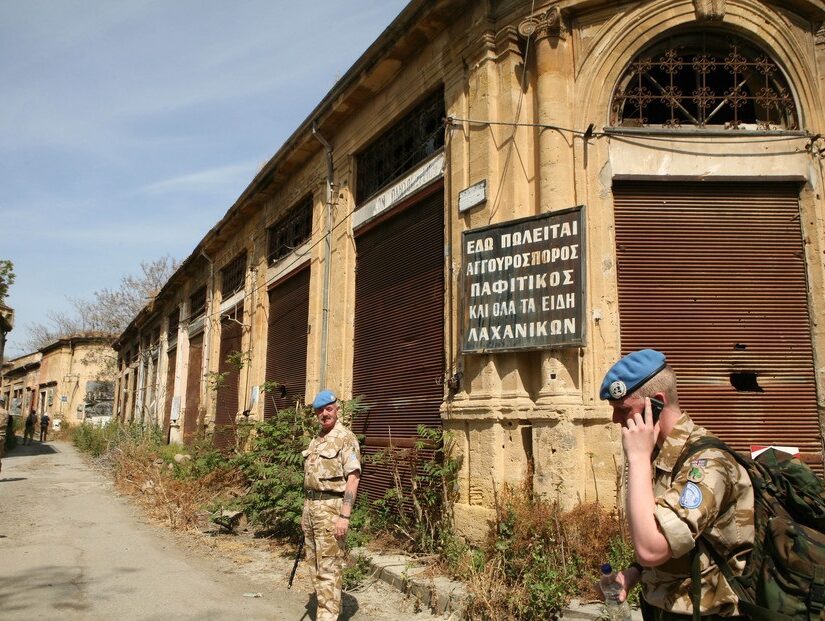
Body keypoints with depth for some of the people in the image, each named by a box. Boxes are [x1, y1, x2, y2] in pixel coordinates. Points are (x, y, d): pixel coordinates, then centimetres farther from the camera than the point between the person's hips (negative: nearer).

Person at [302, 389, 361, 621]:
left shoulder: (345, 439, -11)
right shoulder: (315, 440, 15)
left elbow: (353, 478, -17)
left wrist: (344, 516, -23)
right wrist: (306, 512, 19)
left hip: (331, 507, -9)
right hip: (311, 506, 9)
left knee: (328, 567, -6)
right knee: (314, 564, 15)